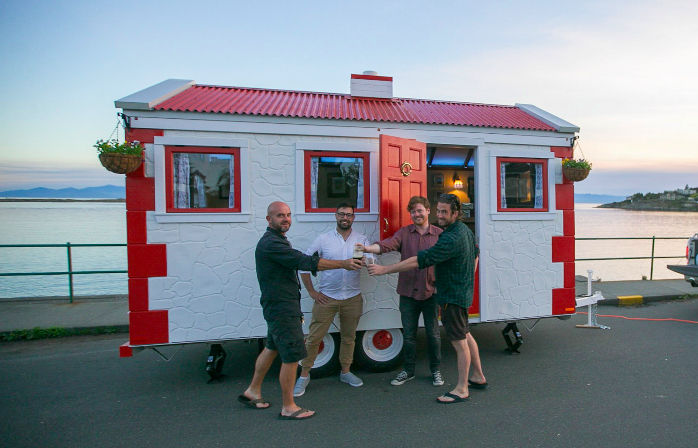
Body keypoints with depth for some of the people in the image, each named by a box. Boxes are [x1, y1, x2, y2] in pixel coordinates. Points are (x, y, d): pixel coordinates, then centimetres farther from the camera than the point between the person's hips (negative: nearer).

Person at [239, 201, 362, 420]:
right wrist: (343, 264, -25)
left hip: (278, 306, 11)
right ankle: (289, 408, 12)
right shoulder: (271, 243, -21)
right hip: (282, 308, -11)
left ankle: (253, 391, 35)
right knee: (292, 357, -2)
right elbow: (304, 261, -28)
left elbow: (299, 262, 17)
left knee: (272, 348, 21)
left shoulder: (276, 240, 15)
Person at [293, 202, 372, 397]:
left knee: (348, 337, 15)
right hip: (326, 297, -2)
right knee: (314, 337, 1)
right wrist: (311, 291, -3)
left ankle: (346, 371, 34)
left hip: (353, 298, 2)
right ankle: (304, 375, 17)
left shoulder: (361, 240, 4)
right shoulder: (323, 239, -1)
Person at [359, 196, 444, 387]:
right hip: (408, 292, 1)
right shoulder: (404, 233, 0)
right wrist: (367, 248, -36)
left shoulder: (439, 234, 0)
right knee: (408, 334, 12)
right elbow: (387, 245, -17)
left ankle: (435, 370, 31)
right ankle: (408, 371, 30)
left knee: (433, 333, 11)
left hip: (431, 292, -1)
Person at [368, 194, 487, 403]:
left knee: (459, 342, 2)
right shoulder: (465, 230, 7)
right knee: (465, 335, 22)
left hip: (453, 296, -11)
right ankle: (478, 377, 38)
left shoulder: (451, 239, -27)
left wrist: (385, 269, -29)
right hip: (463, 292, 11)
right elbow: (475, 255, 23)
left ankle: (461, 390, 16)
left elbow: (421, 260, -31)